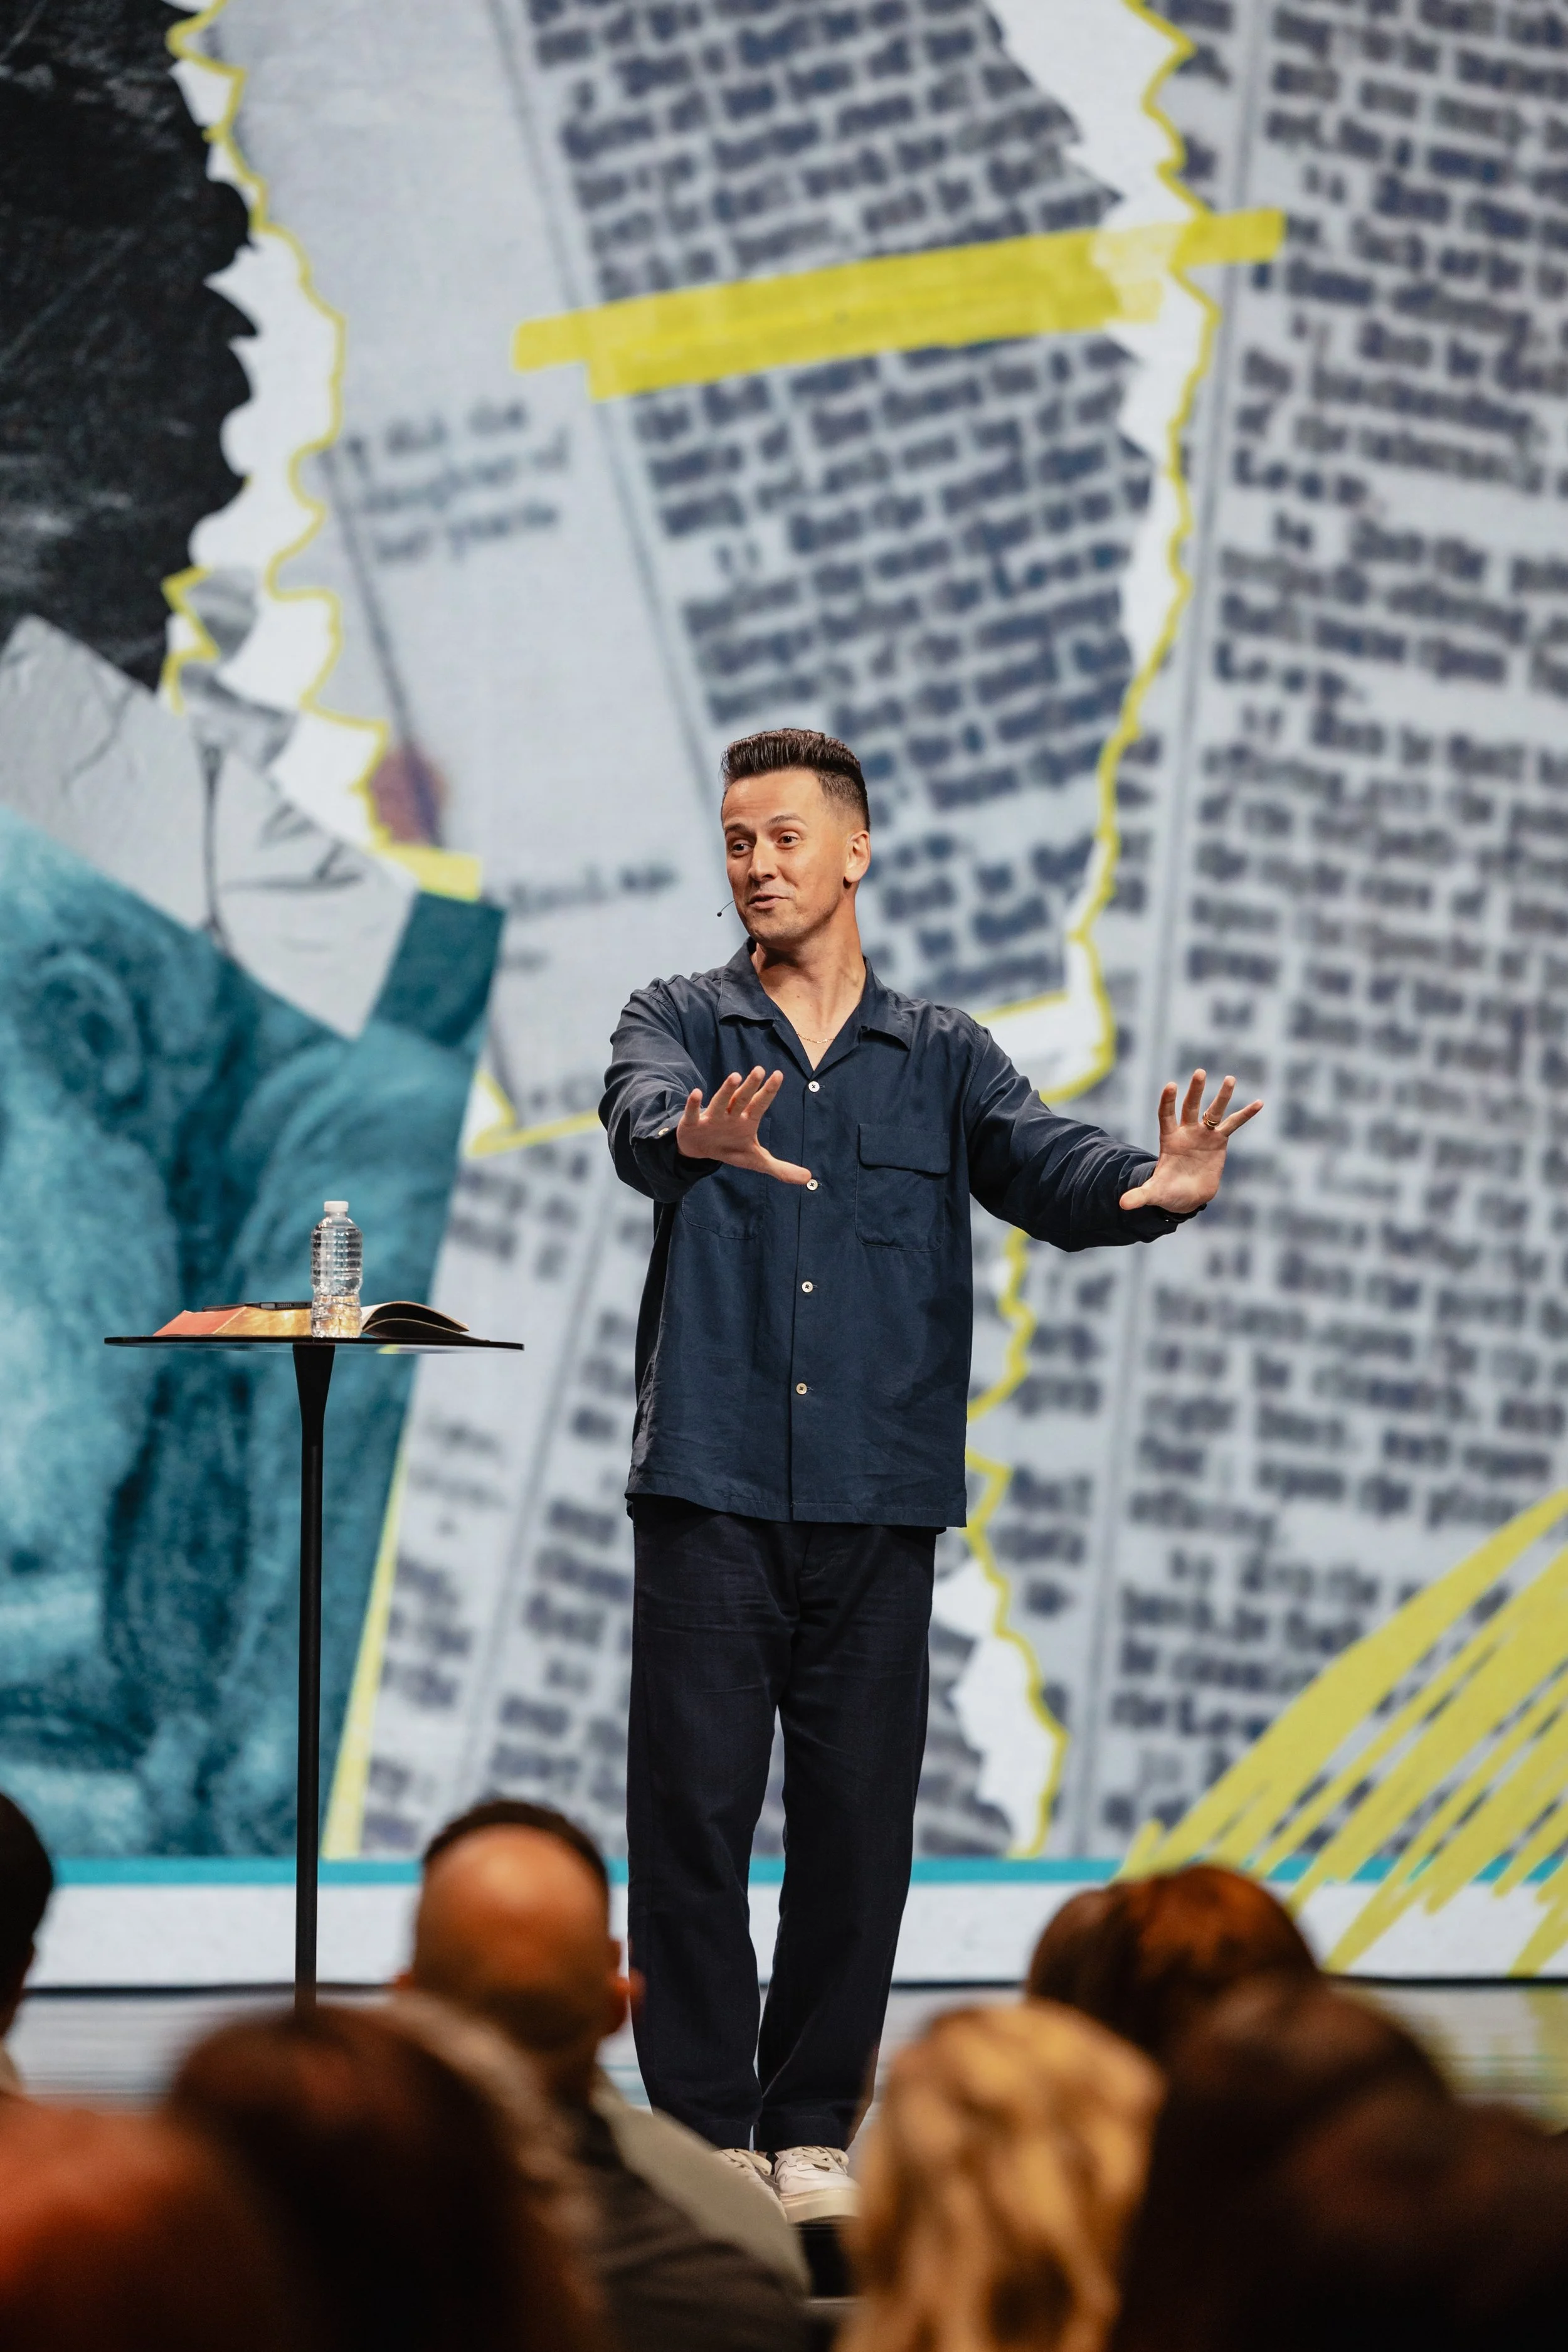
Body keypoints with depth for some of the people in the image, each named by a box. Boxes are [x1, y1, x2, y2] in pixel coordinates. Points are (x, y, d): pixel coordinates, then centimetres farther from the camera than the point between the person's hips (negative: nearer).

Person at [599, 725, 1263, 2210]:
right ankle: (701, 2129, 4)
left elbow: (1041, 1165, -6)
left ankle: (812, 2126, 14)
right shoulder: (679, 1024, 7)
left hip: (878, 1500, 2)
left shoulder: (940, 1059, 12)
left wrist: (1152, 1189, -29)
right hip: (712, 1487, -2)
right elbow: (641, 1114, -16)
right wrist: (698, 1137, -41)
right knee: (693, 1806, -4)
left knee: (858, 1817, 3)